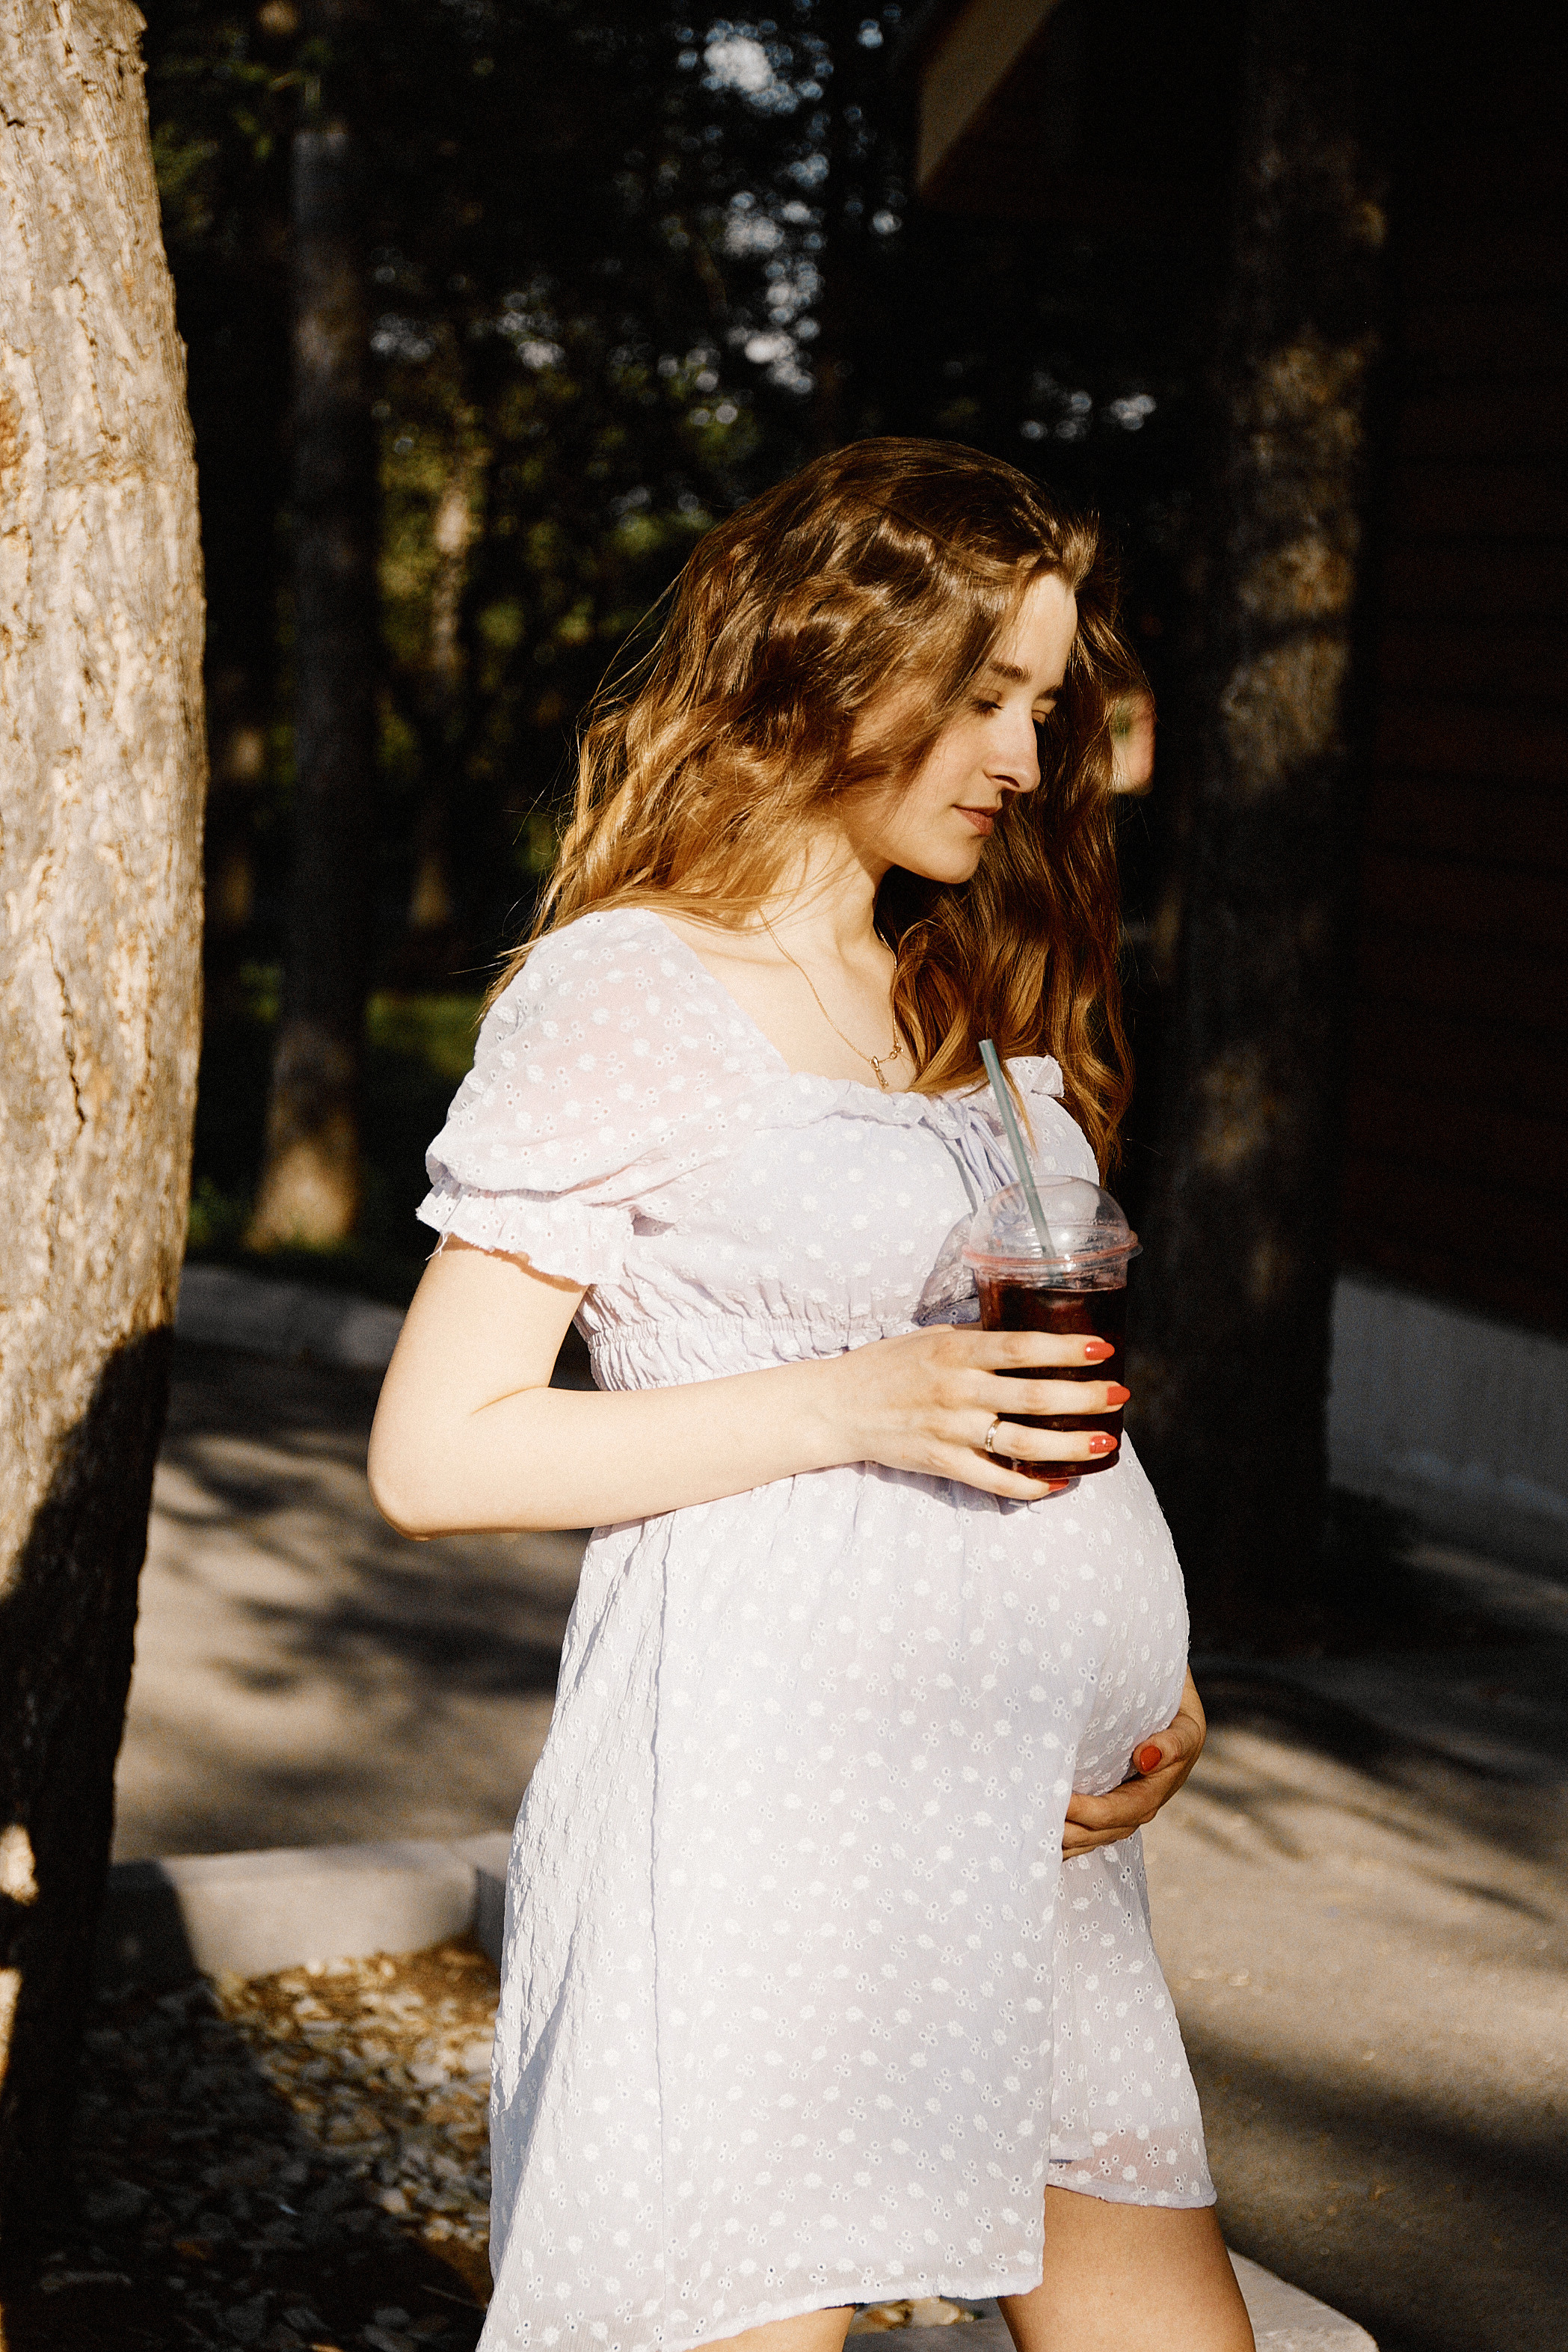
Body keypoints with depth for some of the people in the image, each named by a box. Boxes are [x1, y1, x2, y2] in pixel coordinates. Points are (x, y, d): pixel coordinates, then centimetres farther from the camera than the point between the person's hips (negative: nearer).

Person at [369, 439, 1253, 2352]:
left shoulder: (979, 1007, 19)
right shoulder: (625, 996, -4)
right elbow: (434, 1455, -9)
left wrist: (1158, 1682, 9)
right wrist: (856, 1406, -15)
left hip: (1029, 1811, 7)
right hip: (762, 1806, -7)